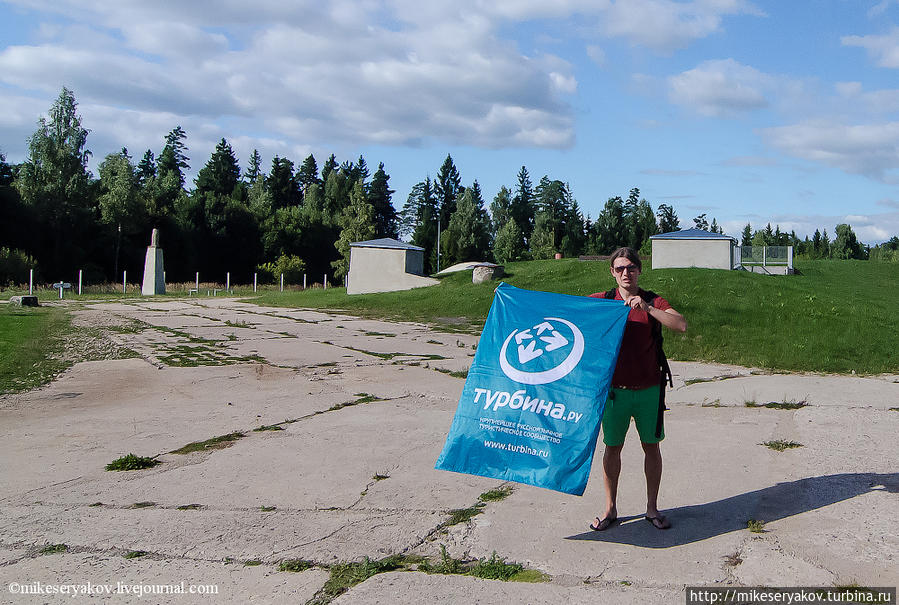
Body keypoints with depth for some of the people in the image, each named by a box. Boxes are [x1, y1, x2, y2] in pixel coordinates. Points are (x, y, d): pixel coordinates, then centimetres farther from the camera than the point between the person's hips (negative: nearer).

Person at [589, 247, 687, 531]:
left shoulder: (653, 302, -1)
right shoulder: (601, 301, 1)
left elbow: (681, 325, -17)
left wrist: (647, 308, -25)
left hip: (648, 389, 0)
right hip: (615, 388, 0)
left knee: (652, 446, 9)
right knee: (612, 447, 7)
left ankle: (652, 508, 24)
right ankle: (610, 508, 21)